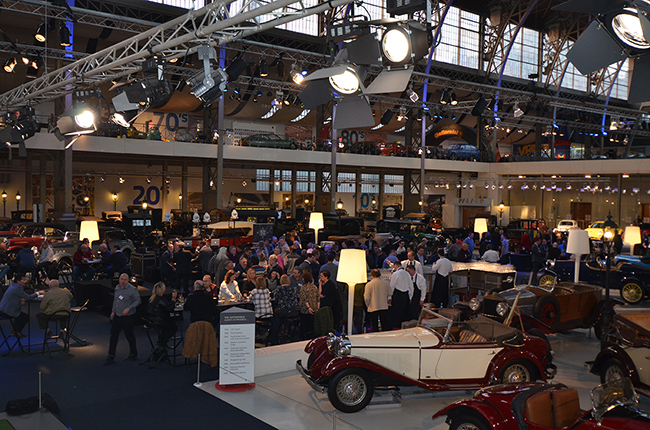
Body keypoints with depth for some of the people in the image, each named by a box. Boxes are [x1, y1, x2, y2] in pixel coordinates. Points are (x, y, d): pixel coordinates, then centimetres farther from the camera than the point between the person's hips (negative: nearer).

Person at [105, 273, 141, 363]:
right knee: (113, 334, 5)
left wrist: (128, 308, -21)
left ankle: (133, 354, 22)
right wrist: (113, 311, 16)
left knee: (129, 335, 5)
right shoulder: (117, 288, 6)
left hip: (128, 317, -6)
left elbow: (138, 301, -12)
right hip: (117, 315, 6)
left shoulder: (132, 289, -15)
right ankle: (111, 356, 13)